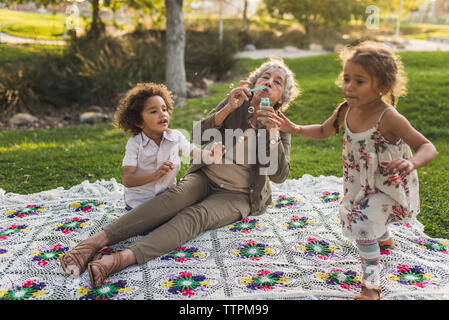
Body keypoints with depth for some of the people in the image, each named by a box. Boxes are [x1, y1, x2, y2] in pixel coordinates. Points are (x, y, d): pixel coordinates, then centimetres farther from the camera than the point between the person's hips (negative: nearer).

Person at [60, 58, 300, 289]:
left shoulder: (279, 128, 0)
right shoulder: (237, 104, 4)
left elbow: (279, 175, -13)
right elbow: (200, 136, -7)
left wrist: (272, 130, -22)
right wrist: (227, 109, -21)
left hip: (236, 195, -2)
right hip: (205, 177, 3)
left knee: (196, 216, -32)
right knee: (176, 196, -30)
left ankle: (121, 259, -52)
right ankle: (97, 240, -41)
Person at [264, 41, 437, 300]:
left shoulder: (389, 119, -32)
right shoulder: (347, 111, -13)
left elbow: (428, 147, -29)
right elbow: (324, 131, 6)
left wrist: (411, 164, -50)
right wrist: (295, 129, -7)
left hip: (390, 187, -7)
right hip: (361, 183, 8)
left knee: (362, 225, -23)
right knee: (350, 215, 28)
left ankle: (372, 285, -3)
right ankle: (385, 239, 62)